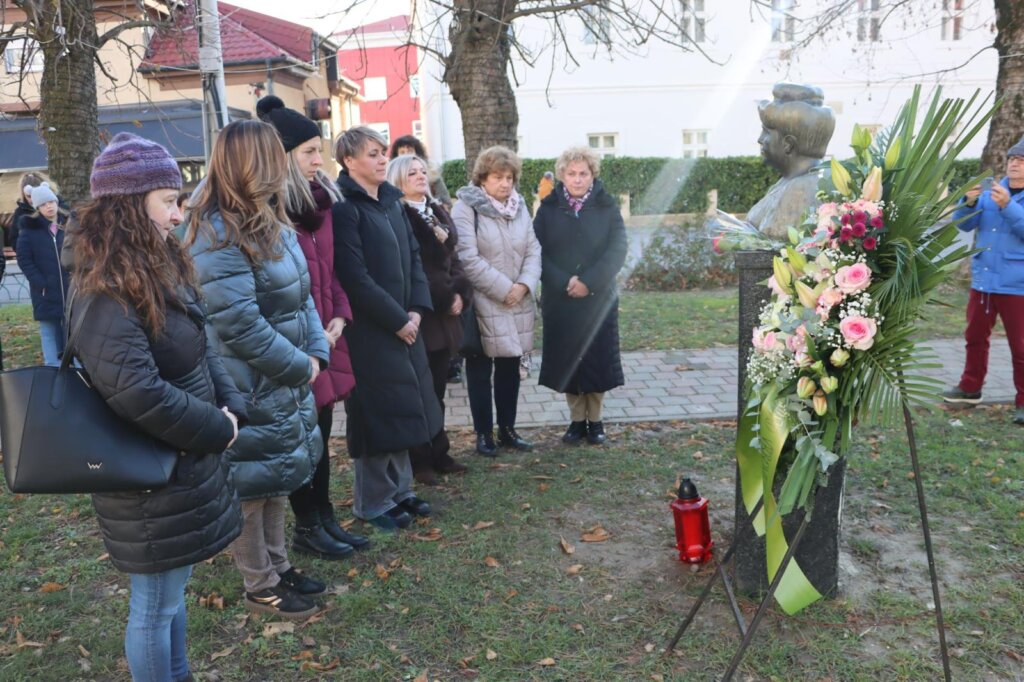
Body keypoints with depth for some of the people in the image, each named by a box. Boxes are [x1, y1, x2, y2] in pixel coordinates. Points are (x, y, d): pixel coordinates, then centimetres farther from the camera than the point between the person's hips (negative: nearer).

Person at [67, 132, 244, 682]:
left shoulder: (160, 269, 7)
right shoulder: (105, 292, -23)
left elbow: (202, 351, 10)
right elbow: (137, 392, -31)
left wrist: (231, 409, -6)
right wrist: (217, 430, -18)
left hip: (182, 462, 10)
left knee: (172, 591, 24)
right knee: (154, 605, 9)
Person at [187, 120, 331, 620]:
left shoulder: (270, 223, 8)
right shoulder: (219, 236, -22)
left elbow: (300, 294, 12)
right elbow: (239, 324, -26)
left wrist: (317, 351, -1)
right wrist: (299, 367, -16)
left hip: (285, 380, 9)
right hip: (249, 390, -9)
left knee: (276, 481, 20)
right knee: (252, 486, 8)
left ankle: (278, 567, 37)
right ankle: (260, 586, 25)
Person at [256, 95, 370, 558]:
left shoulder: (320, 199, 9)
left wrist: (338, 317, 1)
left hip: (325, 338, 7)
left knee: (321, 432, 16)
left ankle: (324, 518, 29)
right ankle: (307, 528, 23)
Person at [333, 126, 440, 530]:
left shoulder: (391, 200, 12)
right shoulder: (345, 206, -13)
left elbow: (413, 255, 12)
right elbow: (355, 276, -20)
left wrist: (416, 310, -2)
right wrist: (398, 320, -16)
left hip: (404, 322, 8)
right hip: (369, 328, -8)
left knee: (402, 407, 14)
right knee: (379, 411, 0)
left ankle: (399, 490, 29)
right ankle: (373, 504, 15)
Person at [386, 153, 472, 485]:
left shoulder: (438, 212, 16)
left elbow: (452, 258, 16)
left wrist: (461, 292, -1)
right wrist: (445, 299, -12)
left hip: (445, 314, 7)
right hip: (419, 314, -7)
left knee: (437, 388, 13)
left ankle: (439, 453, 23)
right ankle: (419, 461, 11)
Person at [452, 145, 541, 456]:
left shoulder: (519, 206, 11)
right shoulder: (466, 208, -9)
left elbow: (533, 250, 7)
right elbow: (468, 258, -17)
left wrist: (524, 285, -10)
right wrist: (504, 289, -16)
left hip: (518, 303, 6)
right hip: (483, 305, -5)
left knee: (510, 369, 12)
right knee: (480, 372, 4)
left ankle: (507, 429, 25)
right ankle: (483, 433, 15)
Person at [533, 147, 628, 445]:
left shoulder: (606, 207, 1)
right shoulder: (549, 208, 2)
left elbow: (617, 250, -7)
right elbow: (538, 251, -3)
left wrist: (590, 282, -17)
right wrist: (563, 283, -15)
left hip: (599, 299, -1)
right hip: (559, 300, 1)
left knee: (596, 359, 4)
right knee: (566, 361, 5)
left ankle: (595, 420, 19)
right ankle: (577, 419, 19)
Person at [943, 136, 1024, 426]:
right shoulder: (991, 190, 8)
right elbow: (965, 224, 4)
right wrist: (968, 202, -14)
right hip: (983, 280, 5)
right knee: (975, 337, 16)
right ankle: (970, 388, 31)